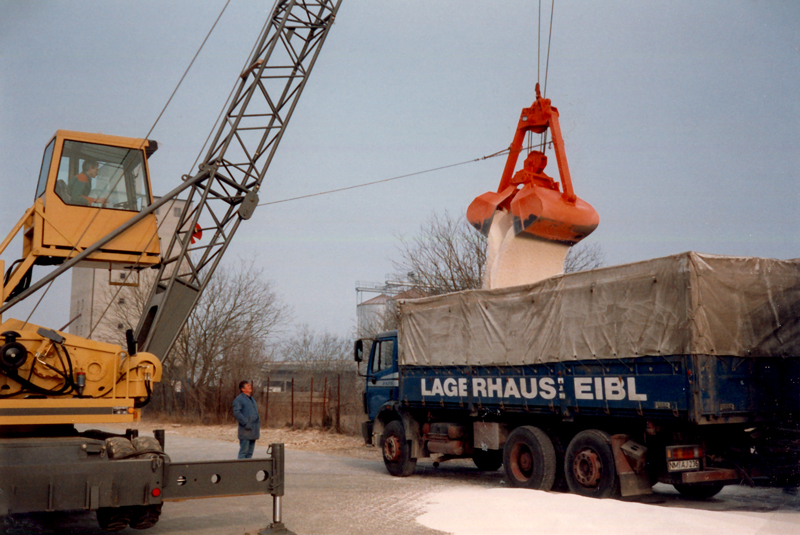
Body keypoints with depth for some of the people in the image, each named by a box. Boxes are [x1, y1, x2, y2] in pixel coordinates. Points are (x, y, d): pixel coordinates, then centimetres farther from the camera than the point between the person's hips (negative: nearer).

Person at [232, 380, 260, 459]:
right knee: (244, 451, -8)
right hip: (246, 430, -8)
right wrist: (246, 423, -20)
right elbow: (236, 413, -16)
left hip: (253, 431, 8)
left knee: (250, 452, 11)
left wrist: (258, 425, 16)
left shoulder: (252, 399, 20)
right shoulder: (239, 399, -6)